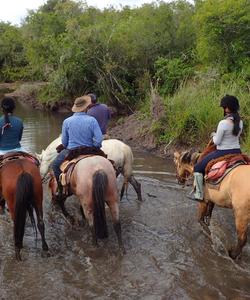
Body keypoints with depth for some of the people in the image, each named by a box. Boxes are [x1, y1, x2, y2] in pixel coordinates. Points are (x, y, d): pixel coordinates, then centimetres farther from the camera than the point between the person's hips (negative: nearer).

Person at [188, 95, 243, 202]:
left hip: (223, 153, -6)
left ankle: (199, 194, 11)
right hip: (237, 151, 7)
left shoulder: (223, 123, -22)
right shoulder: (240, 122, 0)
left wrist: (214, 135, 7)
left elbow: (217, 141, -15)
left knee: (198, 168, 8)